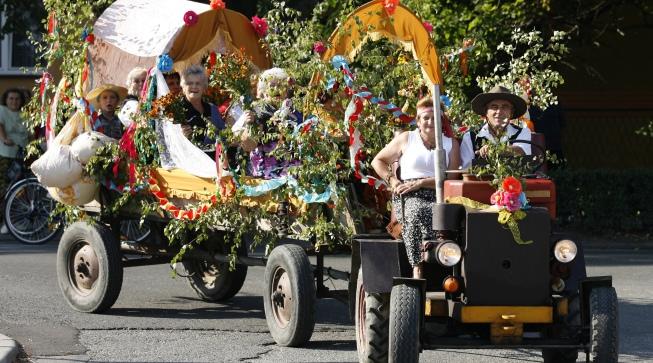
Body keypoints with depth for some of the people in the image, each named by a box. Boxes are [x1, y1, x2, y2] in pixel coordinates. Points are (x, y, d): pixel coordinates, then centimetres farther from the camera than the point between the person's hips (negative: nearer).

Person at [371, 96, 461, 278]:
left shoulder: (451, 144, 17)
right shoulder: (406, 139, 17)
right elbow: (378, 161, 24)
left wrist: (420, 183, -8)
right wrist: (392, 180, 5)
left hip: (439, 195, 1)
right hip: (409, 197, -1)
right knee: (417, 213, -38)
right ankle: (417, 269, -41)